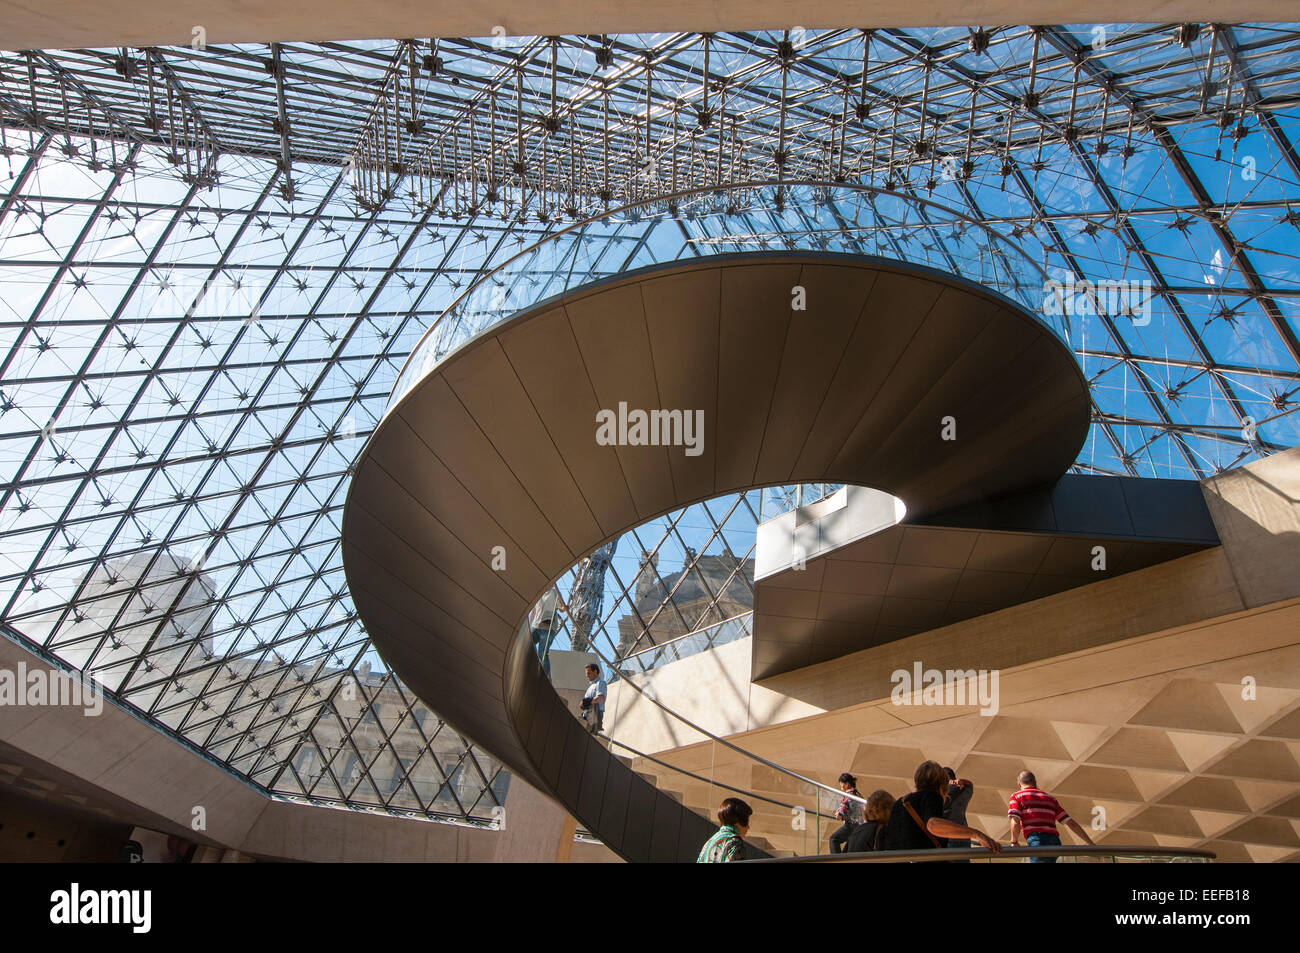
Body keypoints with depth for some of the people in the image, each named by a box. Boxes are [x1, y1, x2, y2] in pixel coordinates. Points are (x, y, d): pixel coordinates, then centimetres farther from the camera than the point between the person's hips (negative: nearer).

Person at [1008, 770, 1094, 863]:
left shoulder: (1017, 796, 9)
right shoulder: (1050, 798, 24)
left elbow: (1015, 823, -6)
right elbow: (1071, 823, 17)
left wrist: (1014, 842, 11)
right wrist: (1091, 844, 19)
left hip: (1036, 842, -6)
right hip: (1055, 842, 6)